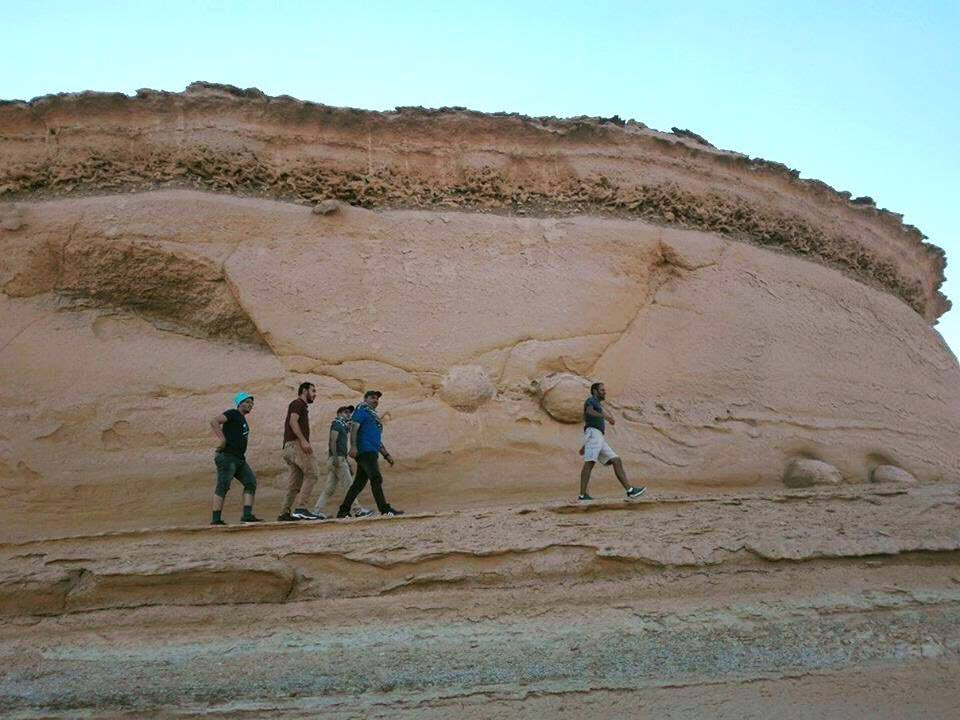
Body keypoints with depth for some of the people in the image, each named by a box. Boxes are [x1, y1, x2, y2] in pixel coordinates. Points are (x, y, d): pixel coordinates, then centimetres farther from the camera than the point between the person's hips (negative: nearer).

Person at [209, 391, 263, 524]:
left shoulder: (243, 420, 23)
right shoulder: (232, 414, -4)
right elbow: (214, 422, -18)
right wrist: (221, 438, -26)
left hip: (239, 459, 9)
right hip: (227, 456, -9)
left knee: (251, 482, -1)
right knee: (223, 486, -8)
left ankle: (247, 515, -5)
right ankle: (216, 519, -6)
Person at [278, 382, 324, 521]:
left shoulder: (302, 406, 28)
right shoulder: (298, 403, 1)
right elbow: (293, 421, -15)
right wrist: (303, 440, -24)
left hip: (290, 447, 10)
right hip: (296, 443, -10)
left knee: (294, 484, 7)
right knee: (313, 474, -17)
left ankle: (284, 513, 5)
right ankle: (301, 508, -23)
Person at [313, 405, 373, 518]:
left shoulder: (344, 425, 26)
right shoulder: (337, 423, -1)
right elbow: (332, 441, -14)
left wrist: (347, 463, 23)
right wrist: (335, 457, -24)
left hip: (340, 458, 9)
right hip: (337, 458, -9)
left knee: (330, 488, 5)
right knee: (349, 484, -10)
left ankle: (317, 511, 4)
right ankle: (357, 510, -11)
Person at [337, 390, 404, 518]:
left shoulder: (374, 416, 30)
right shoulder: (362, 410, 4)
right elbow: (354, 427, -11)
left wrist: (386, 454, 25)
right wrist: (353, 446, -24)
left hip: (372, 453, 9)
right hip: (364, 450, -9)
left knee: (359, 483, 8)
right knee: (376, 478, -19)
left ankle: (343, 511, 11)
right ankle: (385, 509, -25)